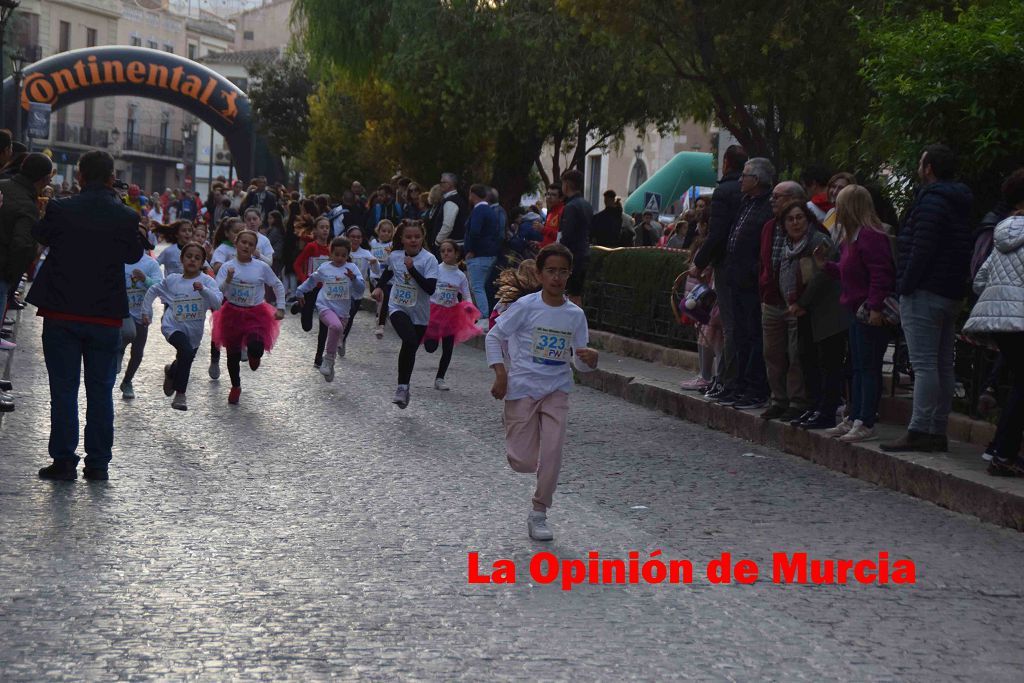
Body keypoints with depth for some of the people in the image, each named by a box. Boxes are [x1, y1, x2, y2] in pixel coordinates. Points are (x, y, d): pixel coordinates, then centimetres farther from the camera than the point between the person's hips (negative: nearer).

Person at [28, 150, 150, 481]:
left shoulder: (60, 209, -10)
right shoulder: (126, 217, -8)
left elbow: (40, 236, 8)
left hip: (61, 311, -1)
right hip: (106, 316, 1)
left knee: (63, 388, 6)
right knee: (100, 390, 9)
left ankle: (64, 461, 5)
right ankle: (98, 463, 11)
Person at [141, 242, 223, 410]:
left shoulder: (207, 281, -8)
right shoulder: (172, 280, -1)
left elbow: (217, 303, -23)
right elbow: (152, 292, 17)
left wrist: (203, 289, -37)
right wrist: (146, 312, 14)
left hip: (194, 332, 2)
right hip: (173, 327, -2)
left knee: (184, 361, 18)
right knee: (187, 352, -29)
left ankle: (171, 371, 58)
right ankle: (180, 395, -18)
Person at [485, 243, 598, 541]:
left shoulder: (575, 315, 1)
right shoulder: (526, 307, -9)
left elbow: (580, 362, 7)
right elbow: (494, 336, -2)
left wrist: (590, 359, -17)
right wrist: (501, 373, -11)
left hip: (556, 390, 3)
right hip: (521, 388, -3)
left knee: (552, 454, -8)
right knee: (523, 461, -3)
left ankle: (539, 514, 7)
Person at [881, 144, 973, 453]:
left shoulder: (931, 202, -13)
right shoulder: (958, 205, 18)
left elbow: (921, 251, -20)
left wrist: (905, 286, -15)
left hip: (925, 294, -10)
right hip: (951, 294, 10)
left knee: (924, 365, -11)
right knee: (943, 365, 9)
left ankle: (919, 431, -13)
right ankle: (937, 432, 12)